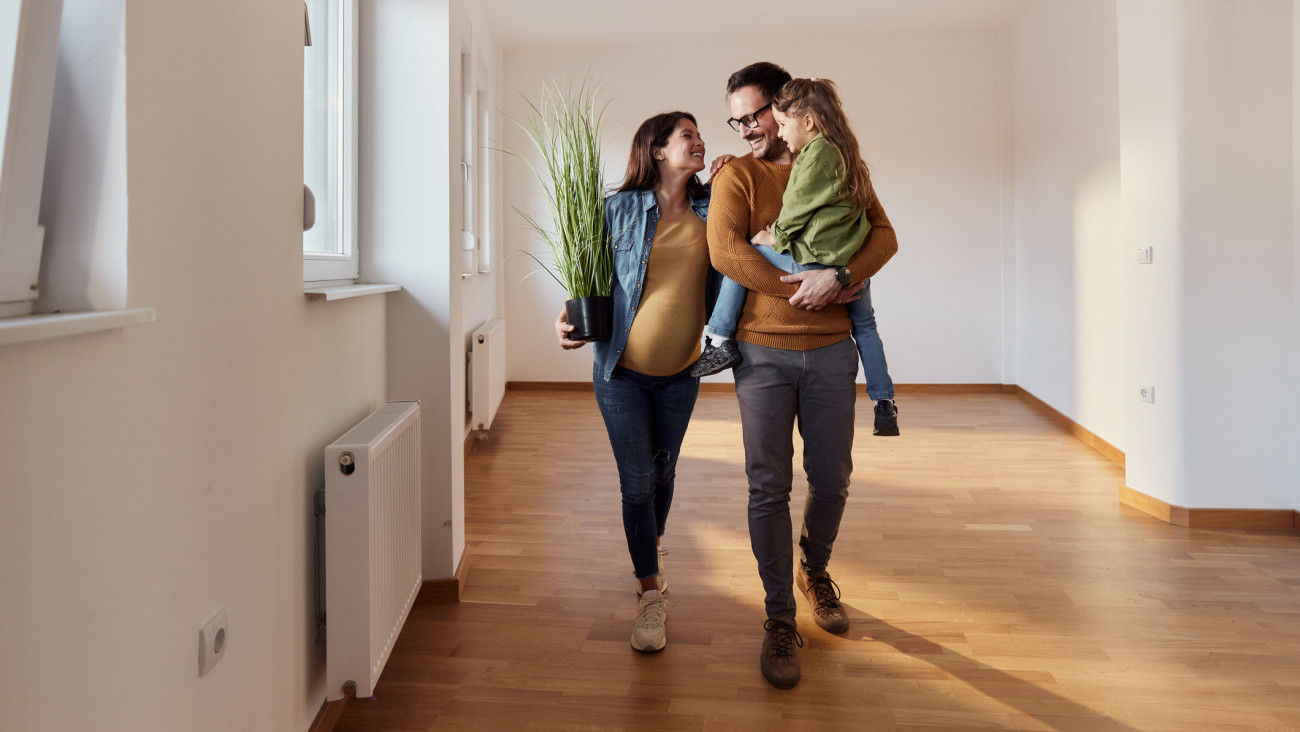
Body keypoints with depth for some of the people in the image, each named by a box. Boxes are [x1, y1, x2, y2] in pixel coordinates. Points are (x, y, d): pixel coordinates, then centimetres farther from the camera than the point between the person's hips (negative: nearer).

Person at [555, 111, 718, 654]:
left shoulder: (711, 211, 0)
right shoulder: (620, 210, -7)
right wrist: (571, 319, -19)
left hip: (681, 372, 3)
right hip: (622, 370, -3)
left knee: (663, 472, 18)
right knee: (636, 481, -1)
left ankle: (653, 542, 47)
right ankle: (650, 593, 13)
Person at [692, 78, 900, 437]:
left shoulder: (818, 152, -13)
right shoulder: (845, 152, 16)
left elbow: (798, 206, -12)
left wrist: (775, 236, 4)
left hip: (815, 264, -9)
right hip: (853, 266, 9)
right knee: (864, 326, 26)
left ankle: (720, 340, 1)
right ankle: (884, 404, 31)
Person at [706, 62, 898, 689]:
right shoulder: (737, 175, 4)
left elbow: (883, 236, -1)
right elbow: (724, 251, -12)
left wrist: (837, 277, -20)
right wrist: (805, 285, -15)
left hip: (830, 350, 2)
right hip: (763, 352, -1)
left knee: (832, 479, 10)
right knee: (769, 488, 0)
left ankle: (814, 570, 40)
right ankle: (780, 620, 15)